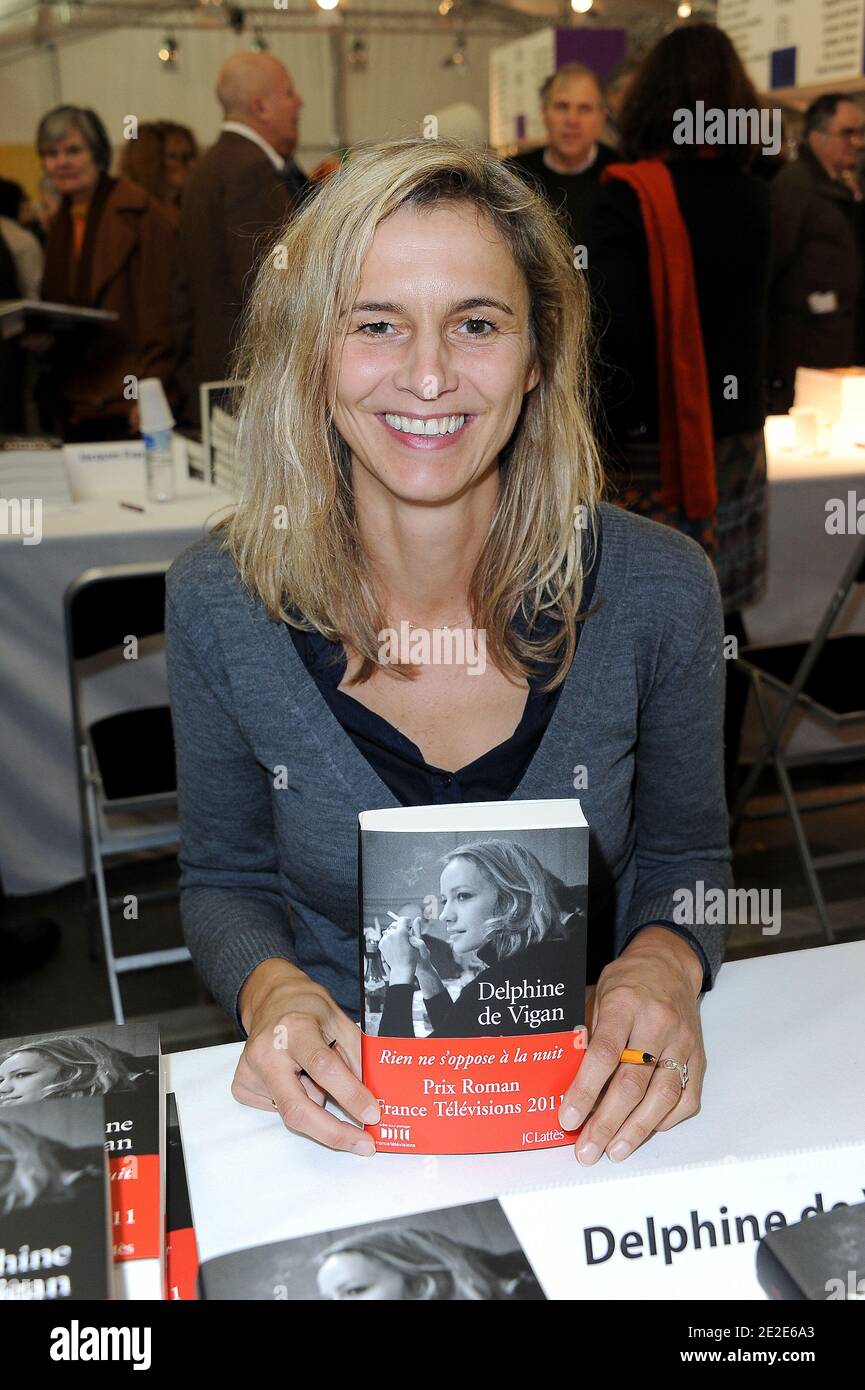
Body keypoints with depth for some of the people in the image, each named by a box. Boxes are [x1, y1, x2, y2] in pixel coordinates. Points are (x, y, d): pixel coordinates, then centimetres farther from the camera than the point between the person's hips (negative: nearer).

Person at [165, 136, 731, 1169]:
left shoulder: (658, 591, -12)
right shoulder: (219, 601, -11)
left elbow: (685, 856, 4)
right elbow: (223, 880, 3)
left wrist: (664, 963, -17)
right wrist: (267, 988, -18)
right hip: (335, 1103, 0)